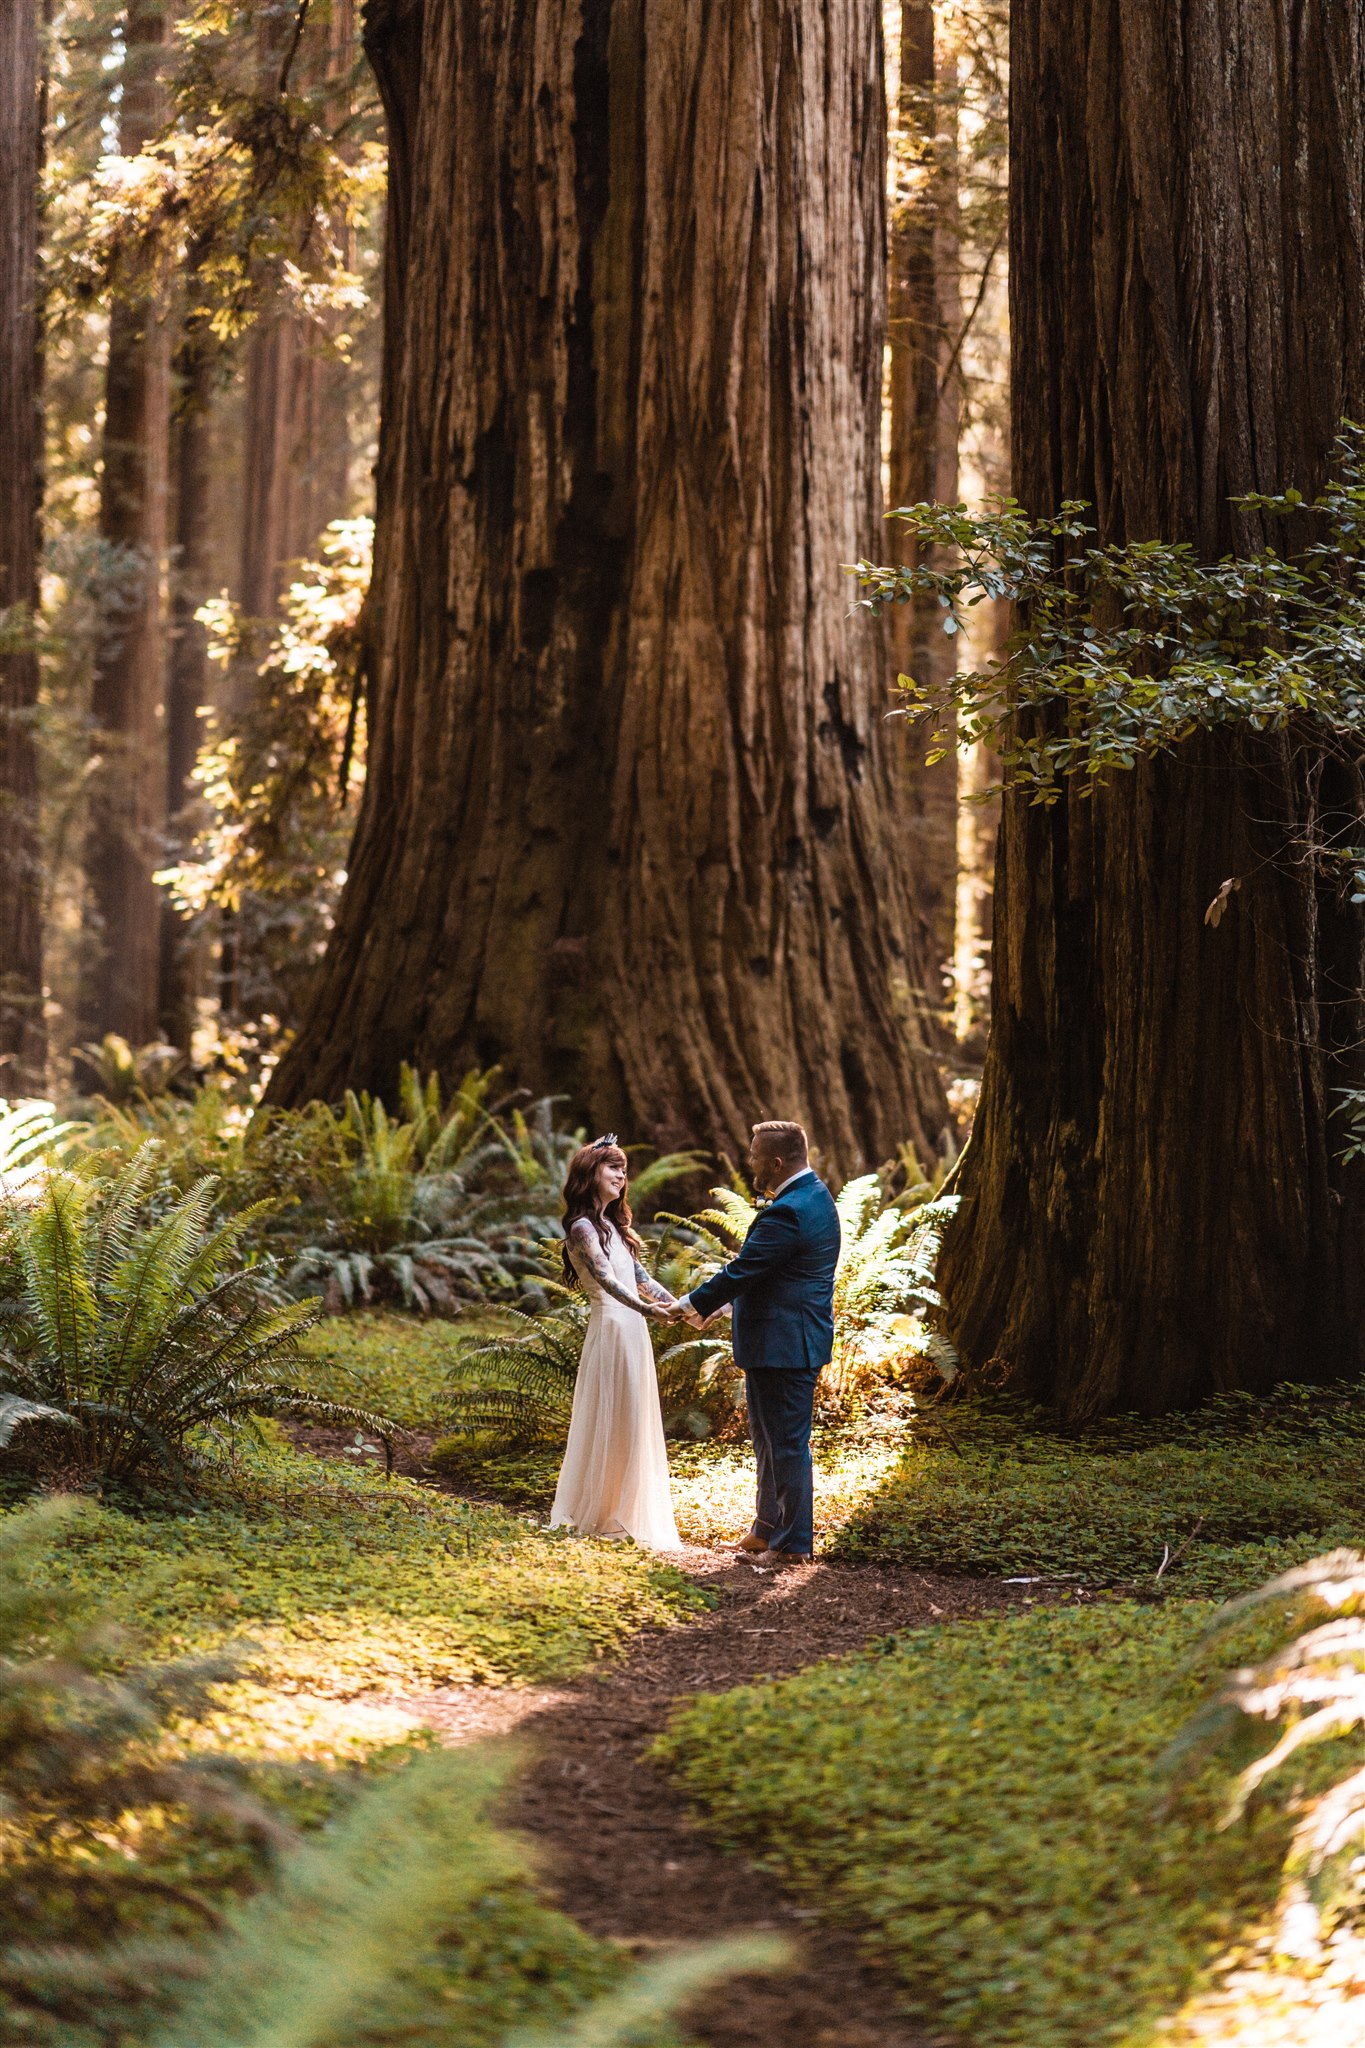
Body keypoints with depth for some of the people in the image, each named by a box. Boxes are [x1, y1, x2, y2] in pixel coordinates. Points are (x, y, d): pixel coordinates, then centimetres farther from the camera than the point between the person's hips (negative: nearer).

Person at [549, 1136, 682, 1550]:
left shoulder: (612, 1225, 16)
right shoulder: (583, 1228, -12)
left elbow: (640, 1277, 16)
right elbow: (605, 1278, -27)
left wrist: (678, 1304, 3)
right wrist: (643, 1307, -42)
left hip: (631, 1330, 9)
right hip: (612, 1327, -9)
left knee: (633, 1423, 11)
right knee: (612, 1422, -4)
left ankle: (624, 1511, 17)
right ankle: (603, 1514, 3)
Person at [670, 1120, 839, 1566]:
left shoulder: (786, 1214, -24)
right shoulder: (815, 1195, 10)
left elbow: (742, 1272, -19)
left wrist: (692, 1306, -5)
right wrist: (715, 1304, 18)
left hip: (781, 1345, -11)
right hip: (798, 1340, 11)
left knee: (785, 1441, -2)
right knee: (768, 1435, 20)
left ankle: (792, 1543, 6)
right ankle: (769, 1529, 31)